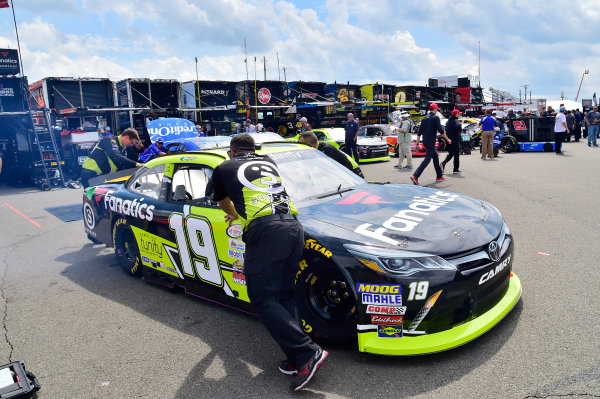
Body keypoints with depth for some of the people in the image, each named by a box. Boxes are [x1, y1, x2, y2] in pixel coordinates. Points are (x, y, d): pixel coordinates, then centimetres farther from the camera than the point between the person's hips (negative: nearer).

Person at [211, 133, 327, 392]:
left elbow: (223, 202, 37)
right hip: (293, 226, 6)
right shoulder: (268, 162, 30)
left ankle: (308, 353, -9)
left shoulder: (224, 169, 18)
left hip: (264, 230, -6)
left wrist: (235, 215, 58)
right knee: (284, 295, 12)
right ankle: (297, 360, 7)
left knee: (263, 299, -1)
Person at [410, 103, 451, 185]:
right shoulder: (435, 117, -7)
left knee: (435, 157, 18)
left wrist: (417, 143, 15)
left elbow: (419, 132, 12)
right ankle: (415, 176, -21)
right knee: (427, 159, -10)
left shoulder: (425, 118, 13)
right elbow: (441, 131, -10)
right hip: (431, 142, -8)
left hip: (425, 142, 8)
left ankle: (439, 176, 24)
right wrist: (448, 139, 0)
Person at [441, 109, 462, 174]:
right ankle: (455, 169, 8)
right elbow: (458, 126, -33)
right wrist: (460, 131, -13)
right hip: (455, 140, -7)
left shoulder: (448, 121, 13)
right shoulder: (456, 121, -12)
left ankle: (443, 163, -4)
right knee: (456, 155, 3)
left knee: (450, 154, 17)